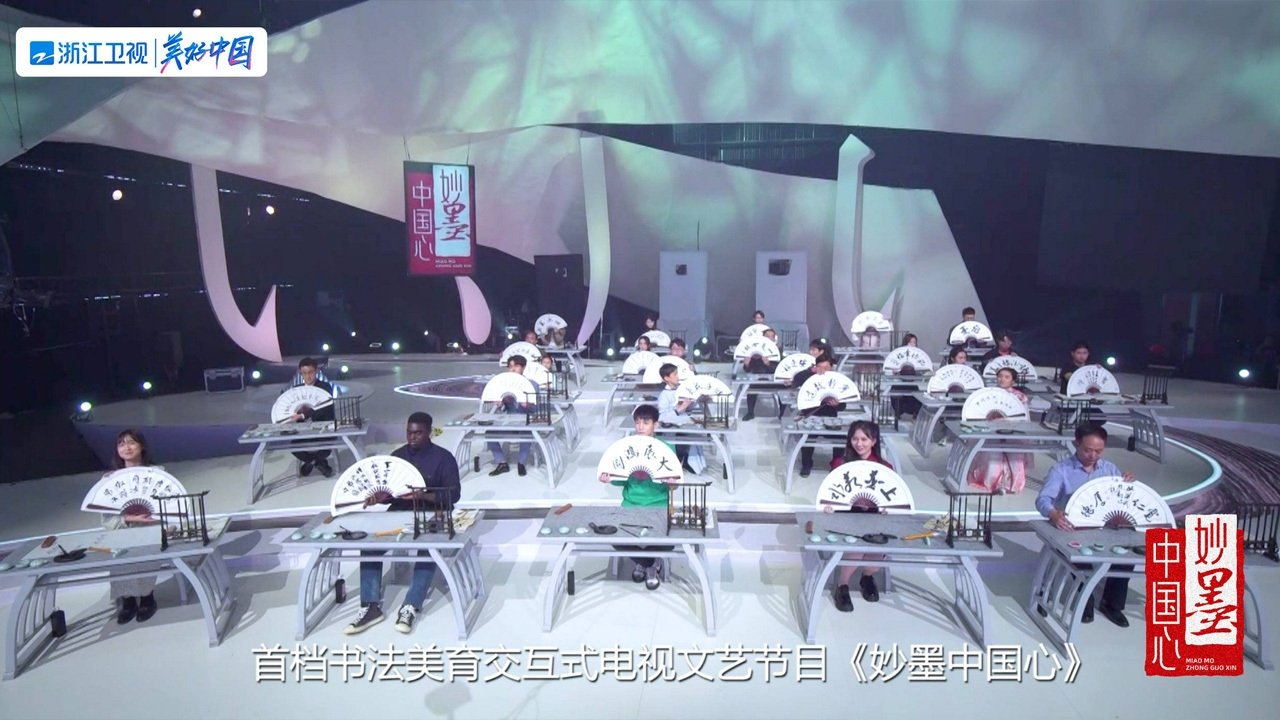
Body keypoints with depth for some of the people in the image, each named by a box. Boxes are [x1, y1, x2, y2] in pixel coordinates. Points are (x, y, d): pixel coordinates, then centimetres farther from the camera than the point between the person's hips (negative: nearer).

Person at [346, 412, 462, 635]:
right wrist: (378, 497, -13)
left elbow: (454, 493, -12)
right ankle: (371, 606, -18)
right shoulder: (396, 456, 11)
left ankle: (411, 607, -29)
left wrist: (423, 495, -27)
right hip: (399, 513, 4)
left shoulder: (443, 457, -4)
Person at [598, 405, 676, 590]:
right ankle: (651, 563, 8)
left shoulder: (666, 448, -5)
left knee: (669, 542, -25)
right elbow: (622, 479, 4)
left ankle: (643, 561, 13)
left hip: (658, 507, -2)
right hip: (630, 506, 2)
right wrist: (610, 479, -17)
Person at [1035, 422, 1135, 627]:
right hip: (1072, 532, -4)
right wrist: (1054, 515, -43)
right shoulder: (1061, 470, -8)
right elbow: (1043, 499, -21)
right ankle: (1085, 599, -5)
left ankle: (1112, 603, 2)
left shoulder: (1109, 468, 8)